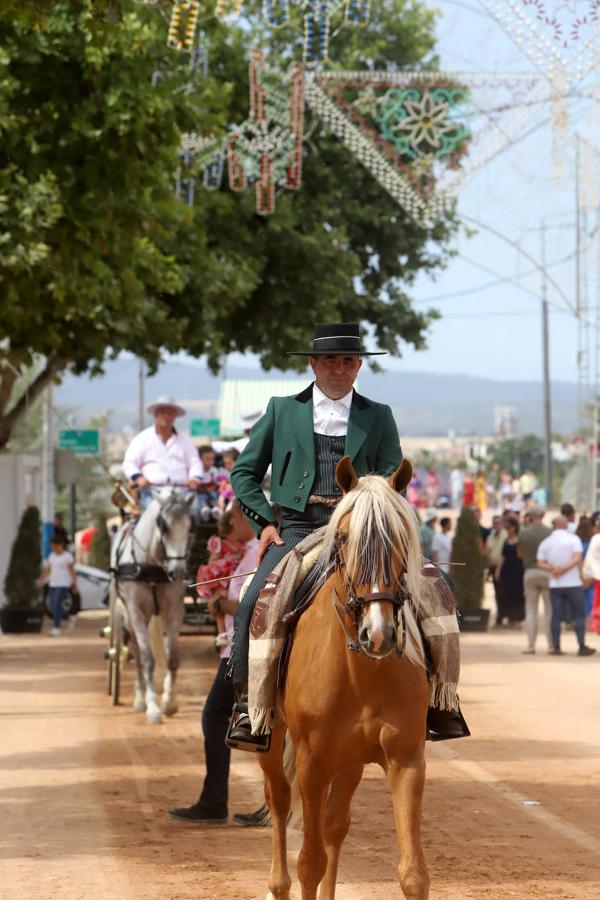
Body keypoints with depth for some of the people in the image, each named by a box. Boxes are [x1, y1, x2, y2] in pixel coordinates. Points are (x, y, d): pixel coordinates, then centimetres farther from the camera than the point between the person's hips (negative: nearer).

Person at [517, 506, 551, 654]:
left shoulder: (523, 533, -1)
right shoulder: (549, 532, -7)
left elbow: (520, 553, 9)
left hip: (530, 572, 1)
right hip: (547, 572, -1)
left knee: (531, 609, 8)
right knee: (549, 609, 5)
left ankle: (531, 644, 3)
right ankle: (551, 644, 3)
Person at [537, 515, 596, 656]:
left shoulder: (545, 543, 6)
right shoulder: (573, 539, -4)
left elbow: (540, 563, -3)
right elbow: (578, 558, -16)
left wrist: (553, 568, -13)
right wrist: (564, 569, -17)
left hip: (555, 585, 3)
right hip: (573, 583, -3)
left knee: (556, 616, 5)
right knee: (579, 615, 3)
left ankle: (556, 647, 3)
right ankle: (582, 647, 2)